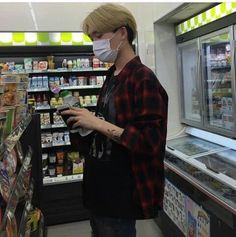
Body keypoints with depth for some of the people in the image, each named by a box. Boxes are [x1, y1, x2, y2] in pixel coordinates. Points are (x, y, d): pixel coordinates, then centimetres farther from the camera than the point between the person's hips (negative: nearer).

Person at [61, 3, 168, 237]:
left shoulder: (143, 79, -18)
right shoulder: (112, 76, 7)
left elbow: (150, 142, -22)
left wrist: (98, 124, -24)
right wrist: (87, 121, 1)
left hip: (121, 190, -8)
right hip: (99, 182, 8)